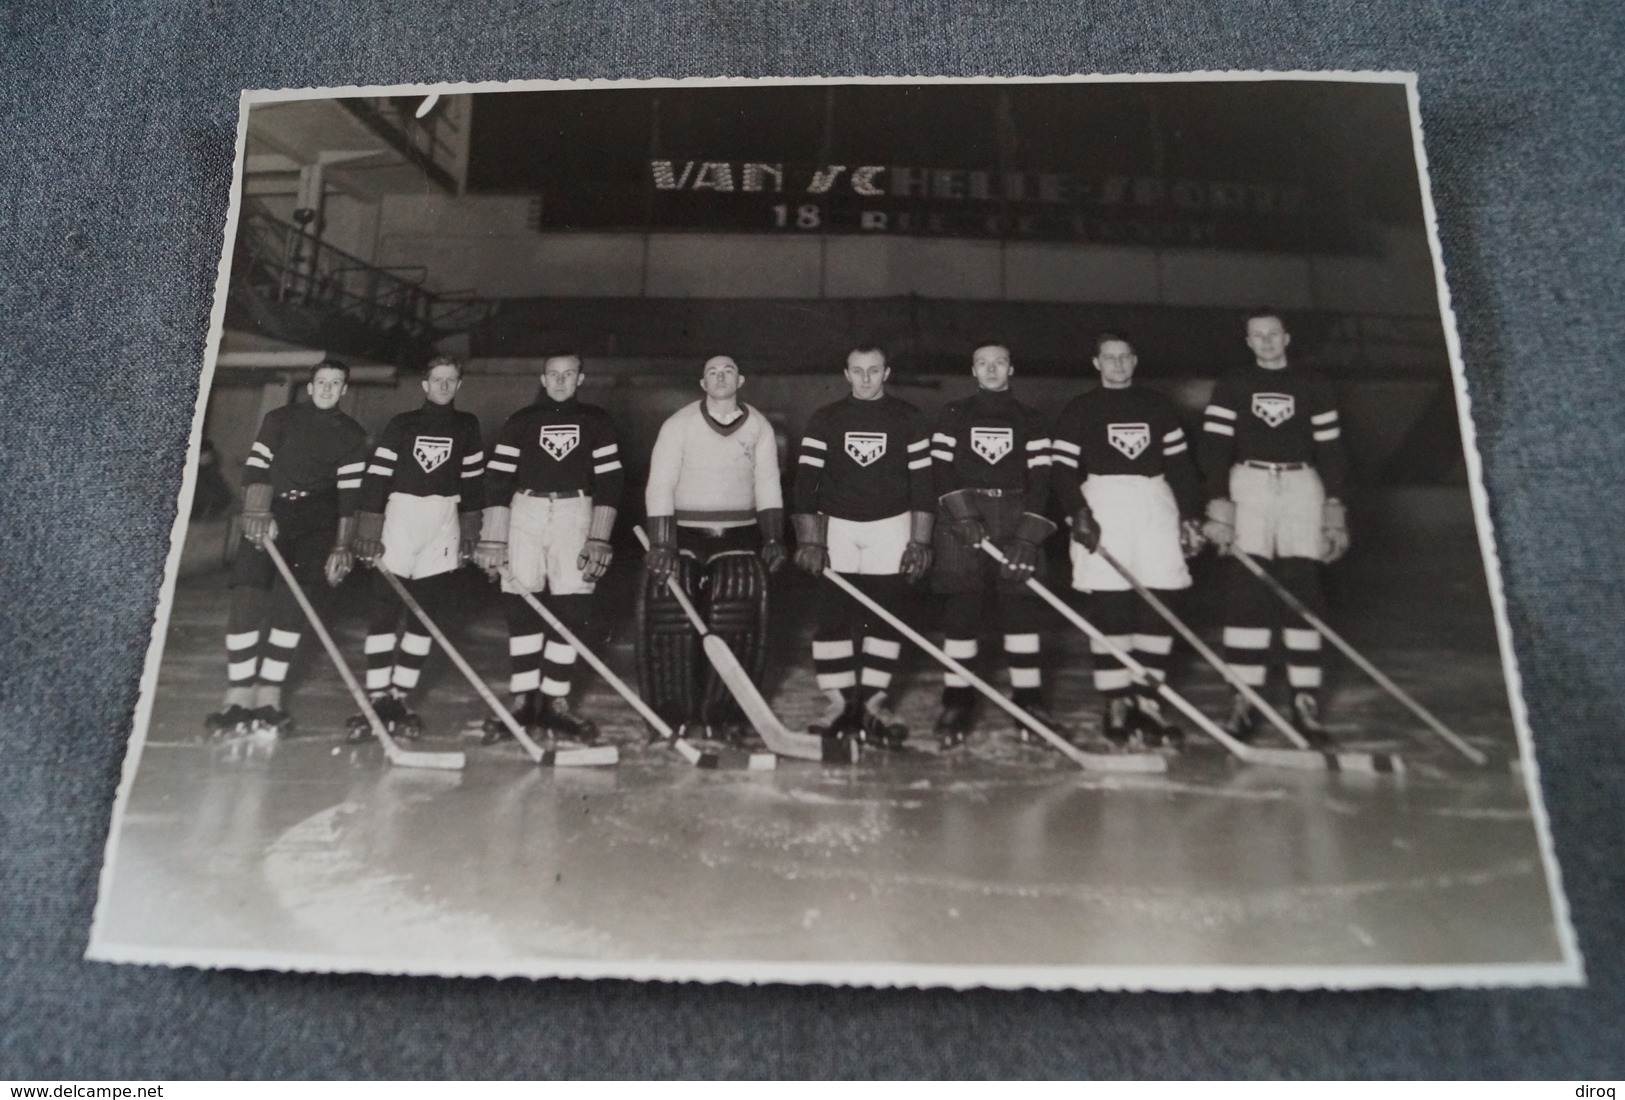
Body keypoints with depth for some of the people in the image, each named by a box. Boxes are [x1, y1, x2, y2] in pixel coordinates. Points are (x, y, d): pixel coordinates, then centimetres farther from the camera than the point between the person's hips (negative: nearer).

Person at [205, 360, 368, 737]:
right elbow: (255, 469, -2)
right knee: (245, 597, -11)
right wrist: (256, 514, -18)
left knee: (291, 602, -9)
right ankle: (239, 695, -5)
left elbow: (349, 493, 4)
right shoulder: (280, 419, 9)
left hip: (316, 520, 0)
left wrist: (341, 546, -1)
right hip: (268, 513, 0)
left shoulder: (351, 435, 9)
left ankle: (268, 695, -2)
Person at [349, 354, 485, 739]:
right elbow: (376, 476, 0)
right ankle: (377, 698, -2)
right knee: (385, 609, -6)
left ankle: (400, 698, 9)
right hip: (399, 516, -1)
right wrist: (368, 531, -8)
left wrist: (470, 530, 6)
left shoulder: (466, 427, 11)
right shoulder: (401, 425, 5)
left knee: (425, 613, 2)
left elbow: (473, 478, 11)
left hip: (443, 522, 2)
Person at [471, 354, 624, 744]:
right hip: (525, 514, 0)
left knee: (572, 612, -4)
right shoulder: (521, 422, 9)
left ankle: (554, 702, 6)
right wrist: (492, 539, -5)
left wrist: (599, 539, -4)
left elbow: (609, 481, 4)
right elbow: (497, 479, 3)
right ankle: (524, 701, 8)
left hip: (575, 515, 0)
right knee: (521, 609, -2)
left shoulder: (596, 422, 9)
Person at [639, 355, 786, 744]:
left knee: (738, 609, -16)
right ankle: (675, 711, 0)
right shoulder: (679, 423, 0)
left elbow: (768, 486, 7)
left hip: (739, 535, 1)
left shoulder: (758, 427, 7)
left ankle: (724, 711, -3)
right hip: (684, 532, -1)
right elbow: (659, 486, -6)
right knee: (668, 605, -15)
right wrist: (661, 544, -14)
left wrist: (773, 538, -4)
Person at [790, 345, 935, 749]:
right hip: (837, 527, 0)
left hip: (891, 527, 0)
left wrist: (920, 541, -4)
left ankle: (873, 702, 8)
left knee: (885, 618, 0)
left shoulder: (908, 420, 2)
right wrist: (809, 540, -7)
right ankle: (840, 704, 4)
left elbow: (922, 484, 1)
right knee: (833, 617, -4)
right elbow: (805, 483, 0)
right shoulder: (825, 420, 3)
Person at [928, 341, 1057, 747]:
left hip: (1016, 524, 1)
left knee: (1021, 608, -2)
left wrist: (1026, 537, -9)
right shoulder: (953, 416, 11)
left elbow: (1040, 479, 3)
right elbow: (941, 471, 2)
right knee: (961, 611, -3)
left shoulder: (1029, 420, 12)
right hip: (963, 521, -1)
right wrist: (964, 517, -13)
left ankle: (1029, 700, 5)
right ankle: (957, 706, 4)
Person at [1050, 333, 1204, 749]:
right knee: (1108, 609, -6)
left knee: (1159, 607, -1)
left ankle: (1146, 704, 6)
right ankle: (1116, 707, 1)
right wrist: (1078, 514, -14)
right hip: (1102, 504, -3)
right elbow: (1062, 469, -1)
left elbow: (1181, 463, 15)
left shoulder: (1158, 406, 17)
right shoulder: (1079, 410, 7)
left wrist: (1191, 515, 8)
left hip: (1156, 505, 4)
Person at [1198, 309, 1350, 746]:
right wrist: (1218, 509, -9)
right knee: (1245, 593, -7)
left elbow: (1330, 449, 10)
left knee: (1303, 592, -4)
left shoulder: (1313, 385, 12)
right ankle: (1244, 700, -2)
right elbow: (1215, 448, 1)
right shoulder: (1231, 386, 9)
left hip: (1302, 488, 1)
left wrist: (1334, 512, 3)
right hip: (1248, 488, -1)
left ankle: (1305, 702, 0)